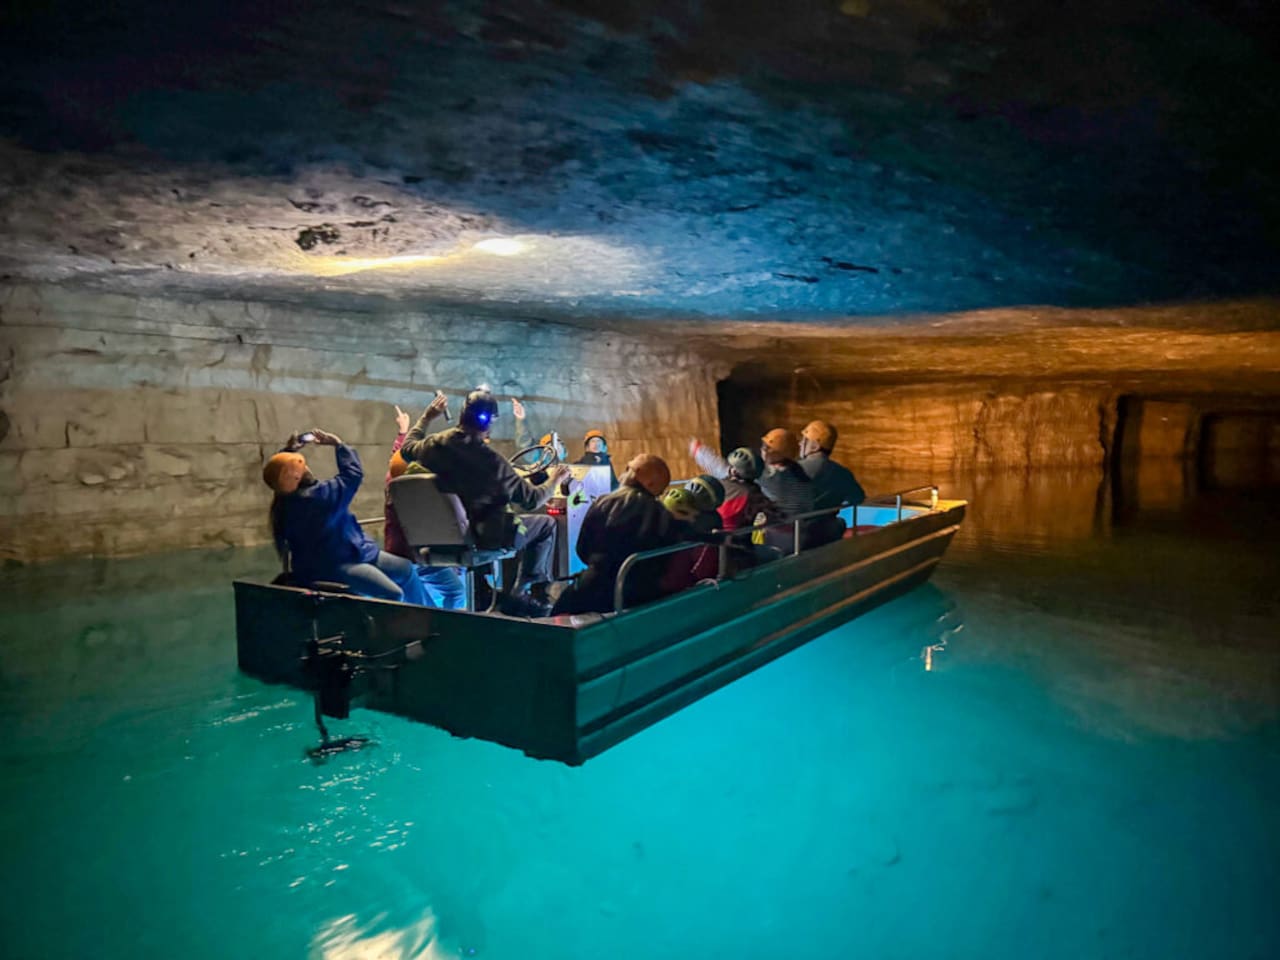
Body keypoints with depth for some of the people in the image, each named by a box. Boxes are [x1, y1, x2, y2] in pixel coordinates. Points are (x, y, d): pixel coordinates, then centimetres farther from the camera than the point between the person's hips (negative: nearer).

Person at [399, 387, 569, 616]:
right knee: (546, 524, 11)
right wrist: (554, 479, 4)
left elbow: (407, 448, 15)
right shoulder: (491, 460, -25)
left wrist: (427, 416, 26)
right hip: (481, 537, -6)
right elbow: (531, 500, -14)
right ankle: (522, 592, 11)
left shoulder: (433, 445, -11)